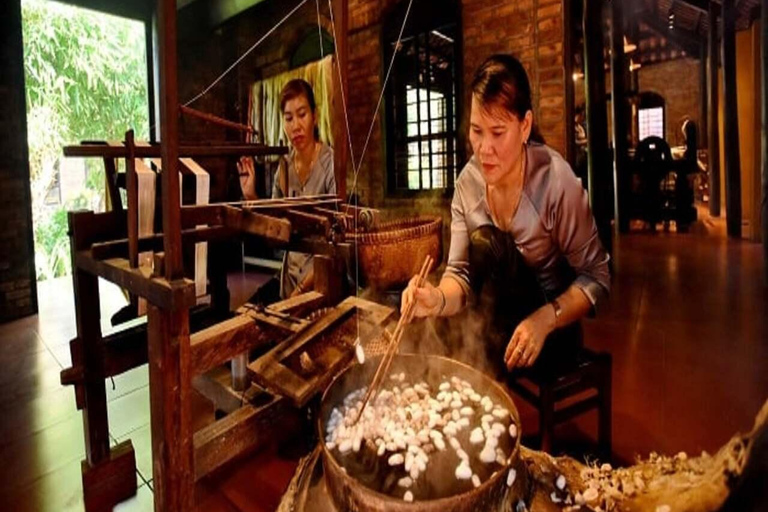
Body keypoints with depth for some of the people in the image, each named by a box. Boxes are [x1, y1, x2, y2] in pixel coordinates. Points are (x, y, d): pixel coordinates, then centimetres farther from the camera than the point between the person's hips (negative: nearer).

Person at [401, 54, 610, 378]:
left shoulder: (554, 181, -21)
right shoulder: (468, 181, -7)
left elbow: (596, 277, -14)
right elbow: (462, 273, -9)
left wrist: (544, 320, -29)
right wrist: (438, 299, -31)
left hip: (551, 332, -3)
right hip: (499, 321, 4)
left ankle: (499, 360, -9)